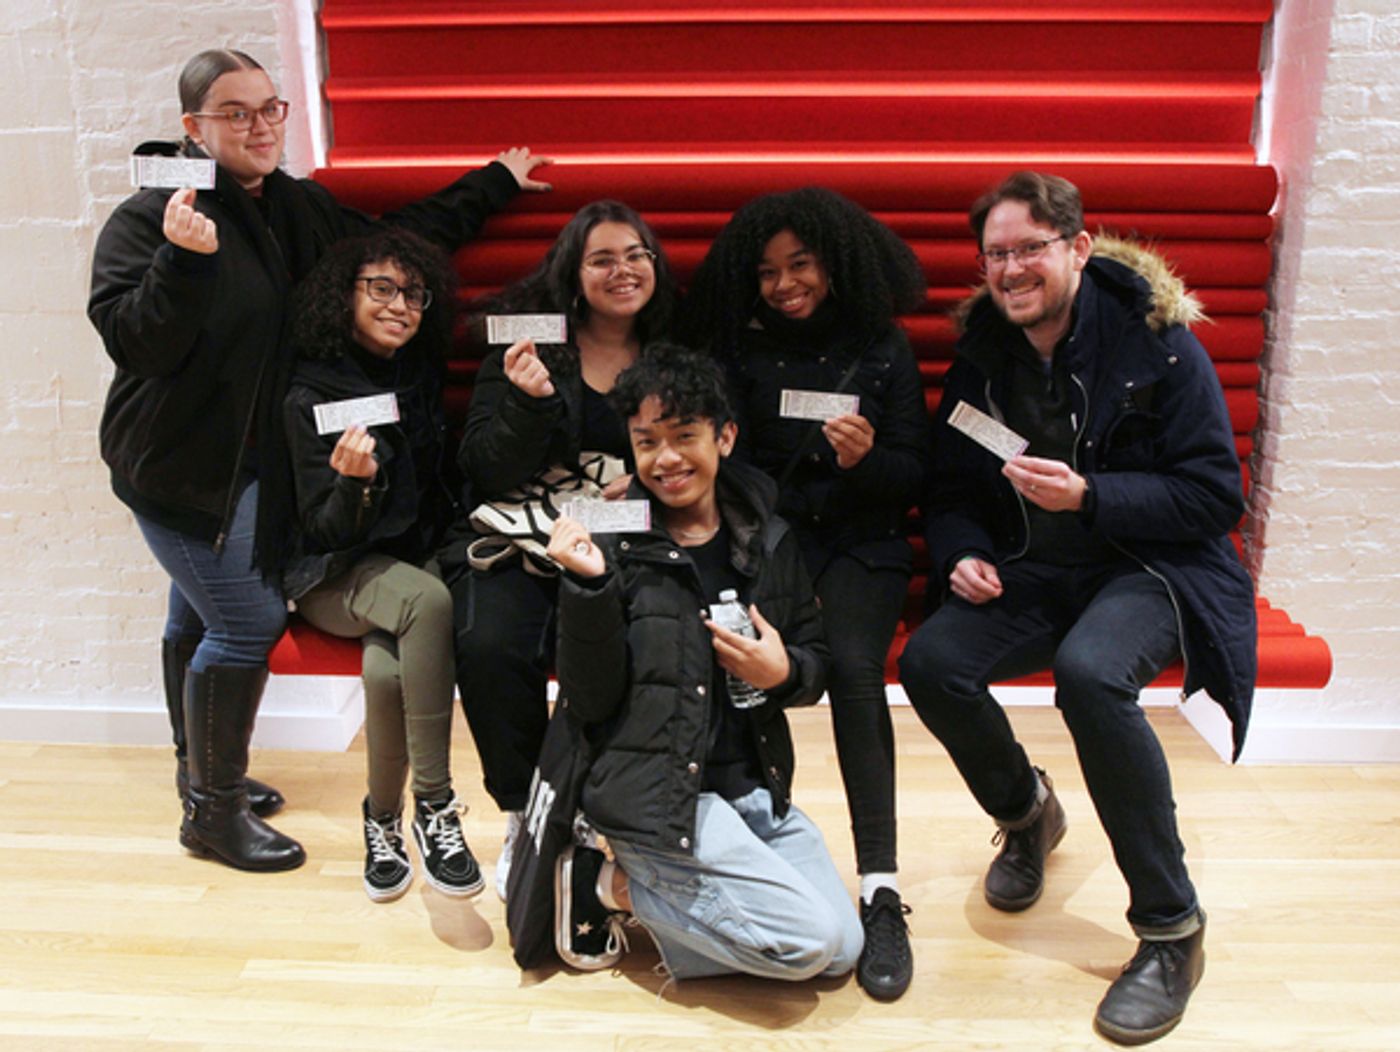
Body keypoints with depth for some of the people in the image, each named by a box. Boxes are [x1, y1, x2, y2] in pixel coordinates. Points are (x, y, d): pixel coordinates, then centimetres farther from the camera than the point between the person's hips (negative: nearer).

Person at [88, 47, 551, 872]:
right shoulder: (151, 217, -14)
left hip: (251, 457, 7)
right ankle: (215, 811, 8)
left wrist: (494, 186, 17)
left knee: (200, 616, 20)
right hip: (178, 463, -7)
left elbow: (395, 240, 15)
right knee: (248, 621, -10)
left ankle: (203, 774, 36)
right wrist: (185, 258, -37)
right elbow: (134, 341, -22)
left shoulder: (300, 208, 6)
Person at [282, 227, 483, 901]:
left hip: (416, 561, 3)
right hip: (335, 578, -3)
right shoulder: (310, 396, -7)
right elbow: (323, 533, -10)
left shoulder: (423, 377, 8)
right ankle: (436, 808, -29)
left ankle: (385, 820, -10)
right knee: (429, 599, -36)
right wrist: (354, 483, -29)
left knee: (386, 667, -32)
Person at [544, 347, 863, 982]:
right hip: (659, 794, -6)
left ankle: (633, 884, 11)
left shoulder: (766, 539, 5)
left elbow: (816, 662, 13)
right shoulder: (613, 543, -8)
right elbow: (592, 701, -11)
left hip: (755, 784, 6)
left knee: (843, 952, 5)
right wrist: (588, 587, -24)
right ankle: (611, 882, 2)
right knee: (813, 939, -14)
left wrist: (784, 673, -10)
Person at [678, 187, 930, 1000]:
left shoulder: (883, 347, 8)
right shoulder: (741, 349, 11)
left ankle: (882, 890, -25)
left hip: (860, 543, -1)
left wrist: (867, 459, -16)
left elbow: (916, 476, 5)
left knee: (854, 668, -29)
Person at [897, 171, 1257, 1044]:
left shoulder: (1157, 342, -9)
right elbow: (953, 490, 13)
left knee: (1090, 673, -36)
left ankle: (1172, 931, -15)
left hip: (1151, 567, -4)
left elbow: (1217, 497, -10)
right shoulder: (983, 355, 5)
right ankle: (1025, 814, 11)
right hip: (1032, 576, 5)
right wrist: (962, 554, -9)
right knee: (930, 662, -23)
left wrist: (1088, 496, -22)